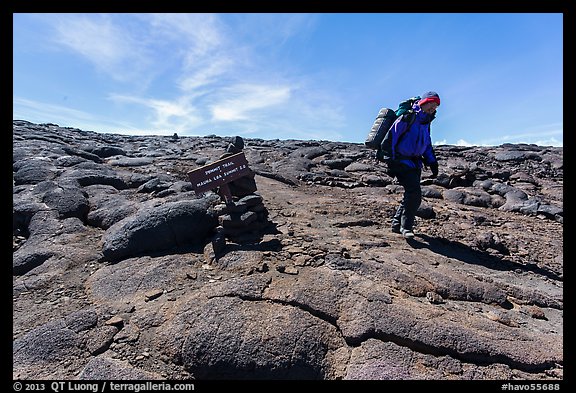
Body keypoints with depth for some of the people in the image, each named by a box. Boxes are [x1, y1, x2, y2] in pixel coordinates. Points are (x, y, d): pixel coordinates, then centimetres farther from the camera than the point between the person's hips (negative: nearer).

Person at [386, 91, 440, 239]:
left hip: (415, 164, 9)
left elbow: (427, 145, 25)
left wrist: (433, 163, 13)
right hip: (402, 162, -9)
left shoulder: (425, 123, 18)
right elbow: (391, 137, -14)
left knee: (411, 194, 9)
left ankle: (397, 224, 20)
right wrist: (391, 163, -18)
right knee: (414, 193, -18)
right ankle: (406, 226, -6)